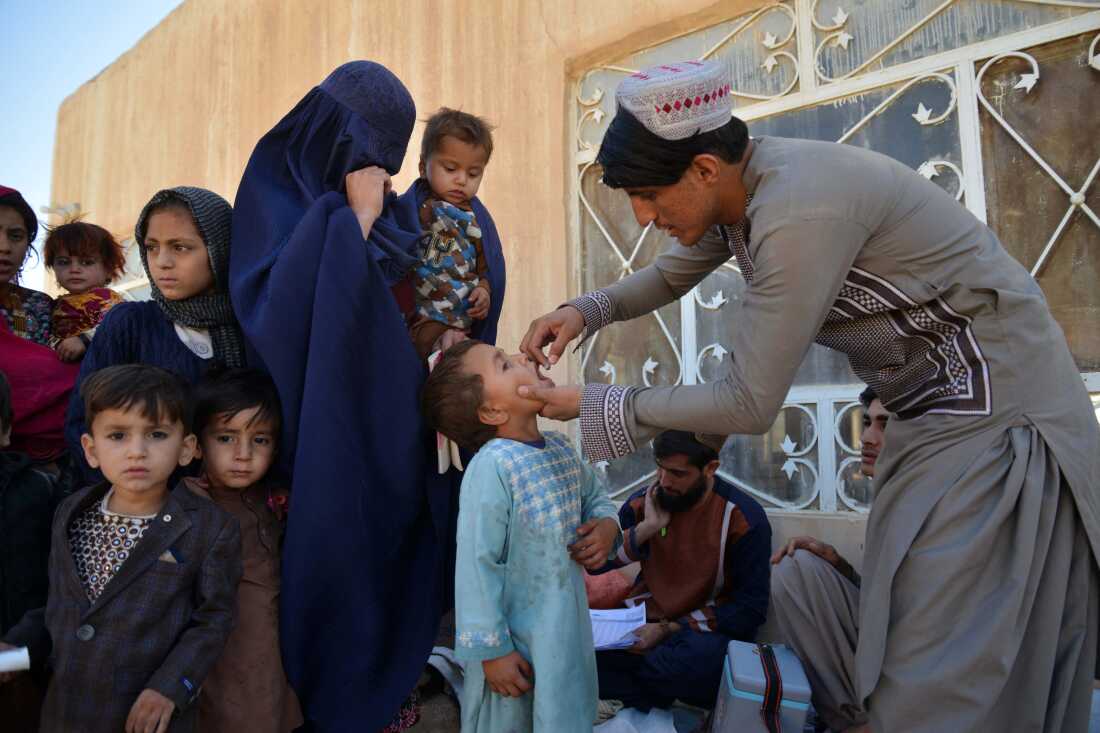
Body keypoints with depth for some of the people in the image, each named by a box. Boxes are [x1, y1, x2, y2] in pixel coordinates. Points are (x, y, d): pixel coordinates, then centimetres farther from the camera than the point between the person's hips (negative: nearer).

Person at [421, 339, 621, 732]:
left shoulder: (560, 447, 1)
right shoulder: (491, 466, -24)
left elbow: (595, 496, 18)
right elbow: (477, 566, -23)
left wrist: (607, 525, -5)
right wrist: (490, 650, -19)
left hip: (566, 630, 7)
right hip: (516, 641, -7)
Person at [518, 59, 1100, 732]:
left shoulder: (800, 208, -30)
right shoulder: (736, 189, -2)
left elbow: (750, 404, -25)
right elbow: (671, 276, 19)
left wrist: (593, 405, -16)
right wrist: (586, 311, 0)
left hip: (996, 419, -9)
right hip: (932, 414, 9)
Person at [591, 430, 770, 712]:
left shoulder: (745, 519, -12)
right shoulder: (642, 503, -1)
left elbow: (751, 610, -11)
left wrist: (669, 629, -18)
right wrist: (647, 527, -16)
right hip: (645, 619, 3)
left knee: (701, 658, -38)